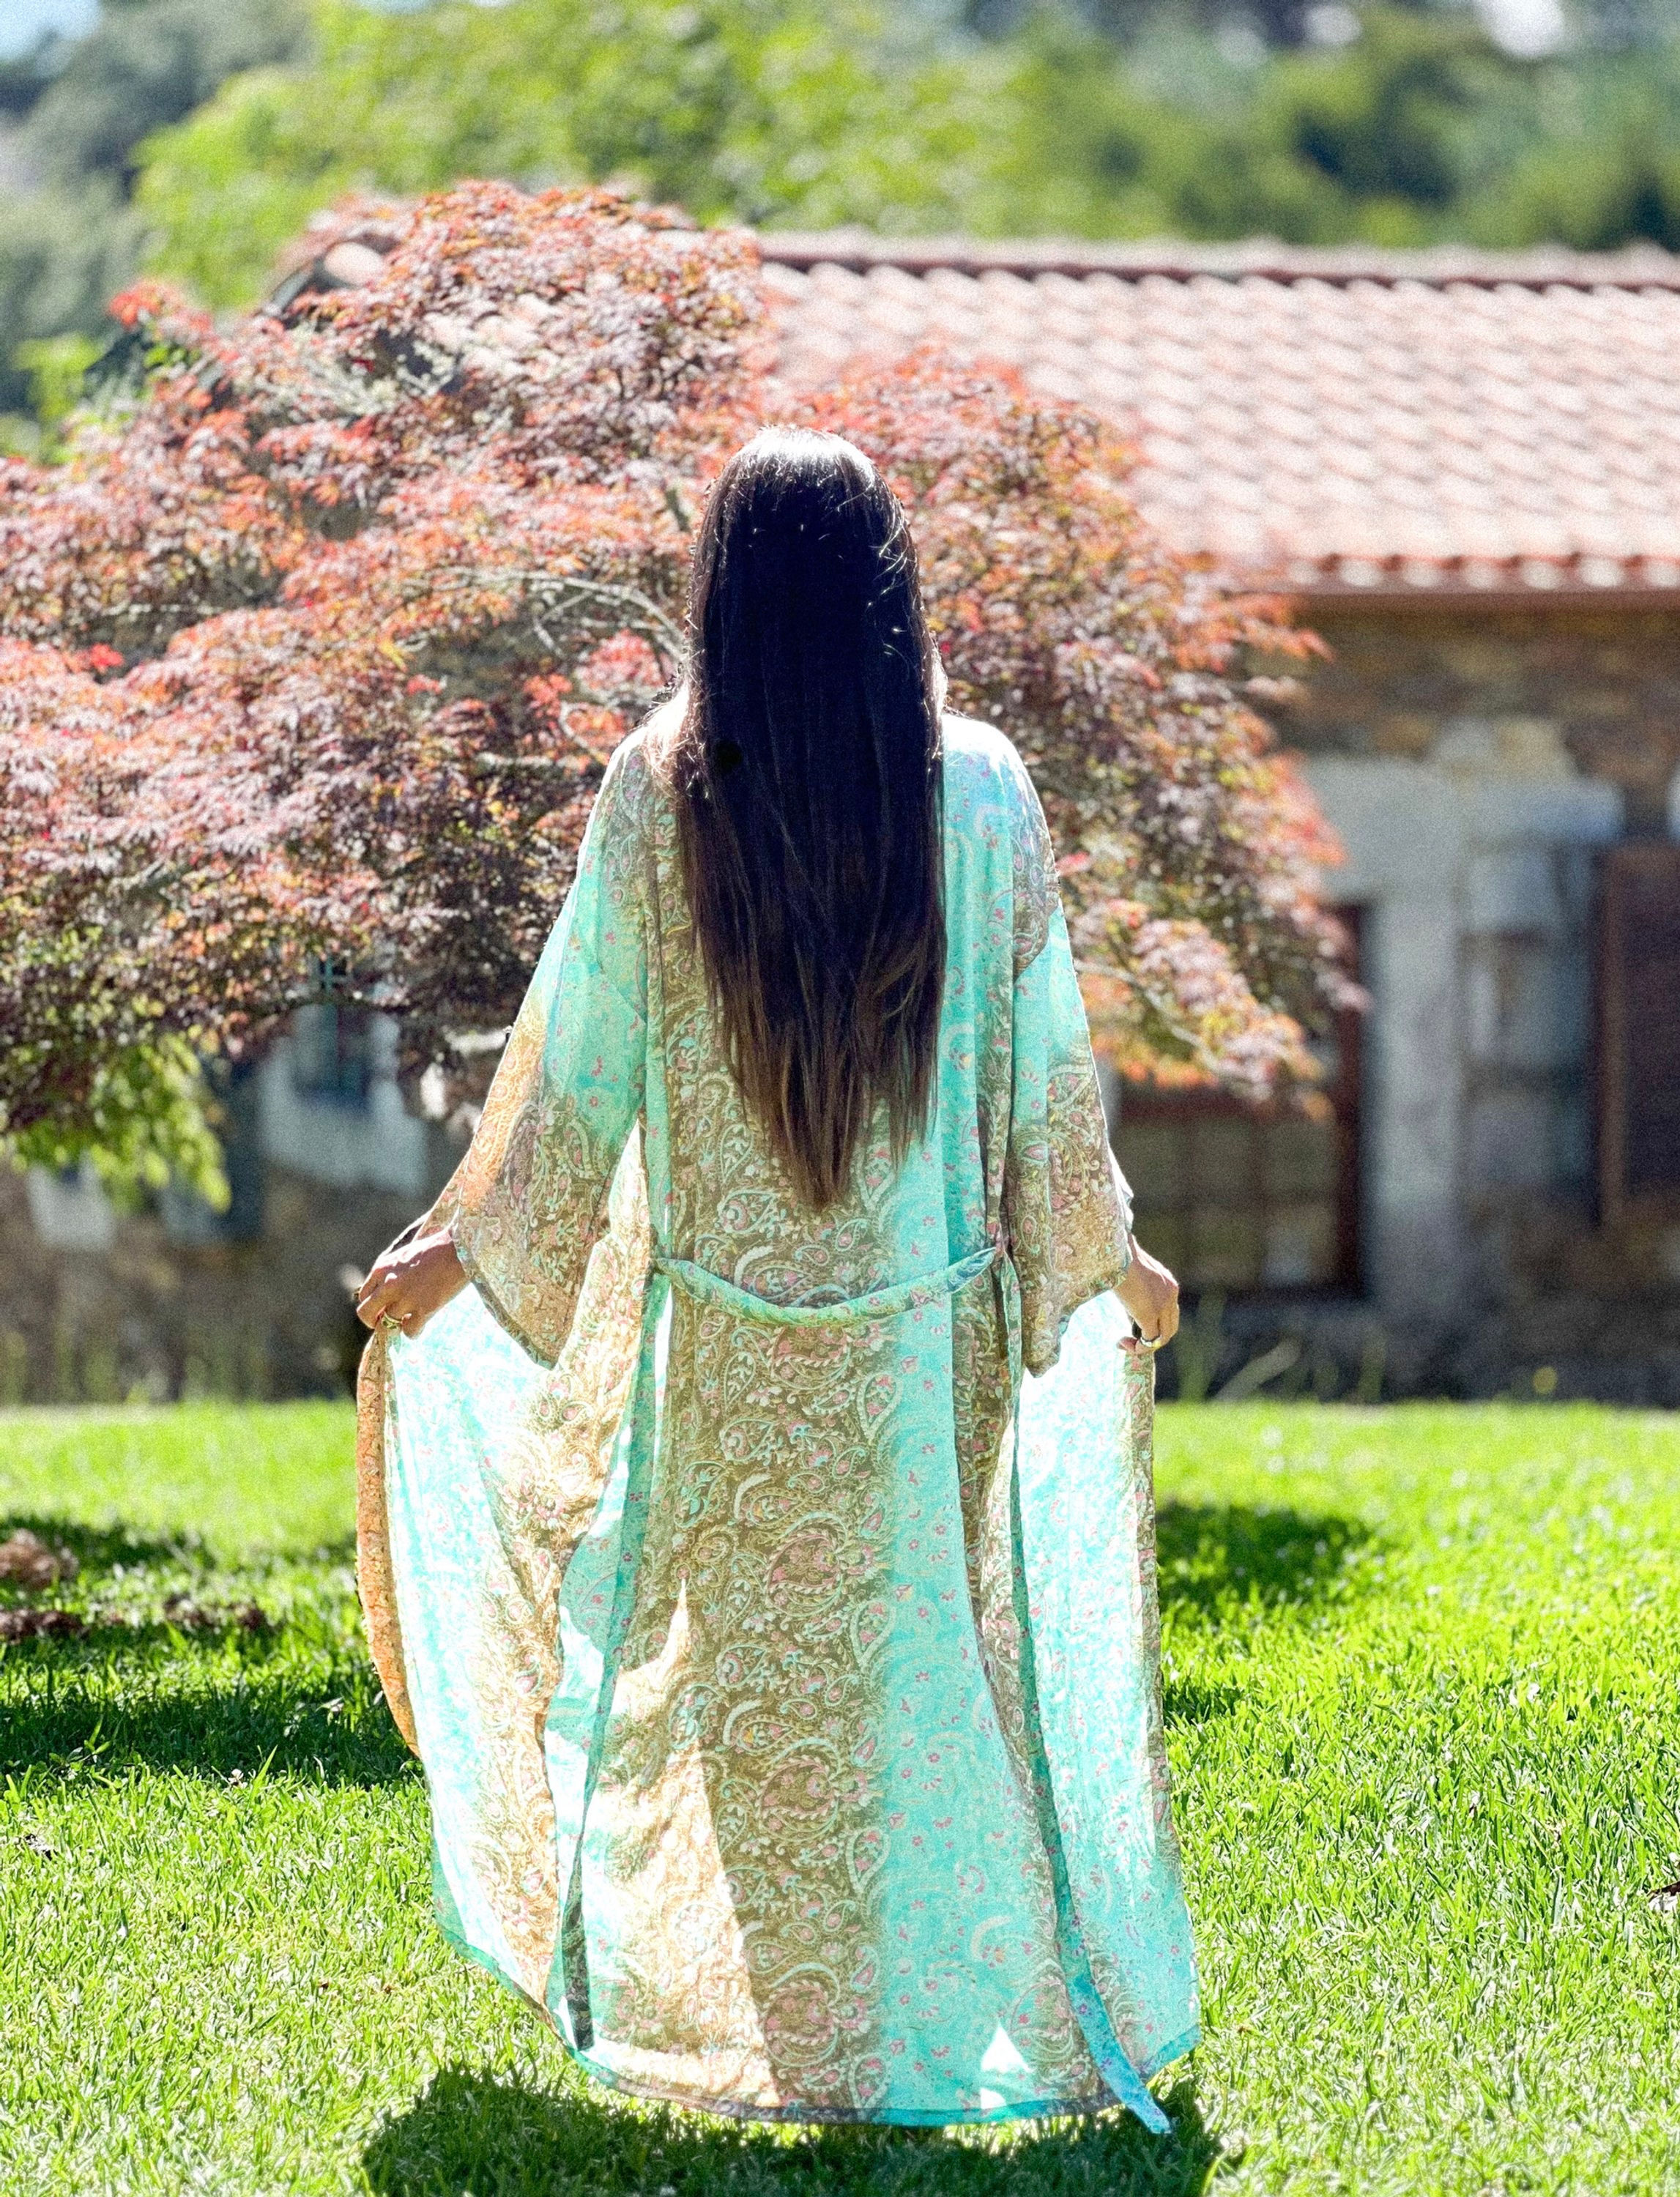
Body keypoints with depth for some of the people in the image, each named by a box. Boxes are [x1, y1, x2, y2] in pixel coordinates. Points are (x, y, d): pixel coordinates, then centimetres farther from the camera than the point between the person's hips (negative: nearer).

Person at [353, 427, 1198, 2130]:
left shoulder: (659, 793, -8)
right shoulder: (979, 789, -6)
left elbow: (580, 1056, -2)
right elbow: (1043, 1062, 1)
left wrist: (463, 1247, 13)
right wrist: (1105, 1254, 17)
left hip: (732, 1323, 0)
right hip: (927, 1319, 1)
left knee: (760, 1668, 11)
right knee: (934, 1646, 11)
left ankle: (807, 2046, 18)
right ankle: (974, 2007, 16)